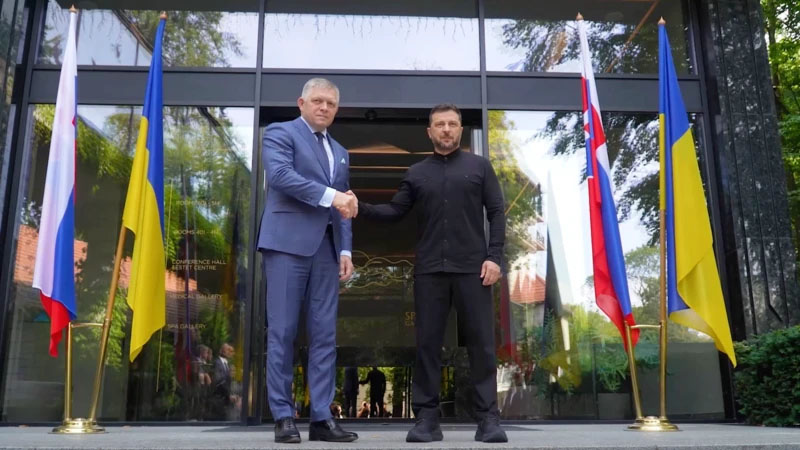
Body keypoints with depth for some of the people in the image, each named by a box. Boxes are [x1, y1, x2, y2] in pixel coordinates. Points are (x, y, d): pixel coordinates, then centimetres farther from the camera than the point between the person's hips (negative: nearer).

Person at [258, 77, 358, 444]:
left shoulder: (340, 152, 24)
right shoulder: (280, 132, 5)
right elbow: (280, 174, -15)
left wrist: (346, 250, 8)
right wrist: (330, 195, -21)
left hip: (326, 248, 6)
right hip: (288, 242, -6)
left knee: (324, 334, 2)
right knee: (283, 331, -4)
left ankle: (322, 417, 6)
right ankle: (283, 417, 4)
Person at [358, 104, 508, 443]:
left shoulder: (479, 167, 9)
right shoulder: (416, 173, 14)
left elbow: (496, 213, 4)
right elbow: (394, 212, 8)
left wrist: (494, 257, -8)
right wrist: (359, 207, -9)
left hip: (472, 269, -1)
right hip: (429, 271, 2)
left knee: (481, 343, 0)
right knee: (427, 343, 3)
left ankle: (488, 418, 7)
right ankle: (426, 418, 10)